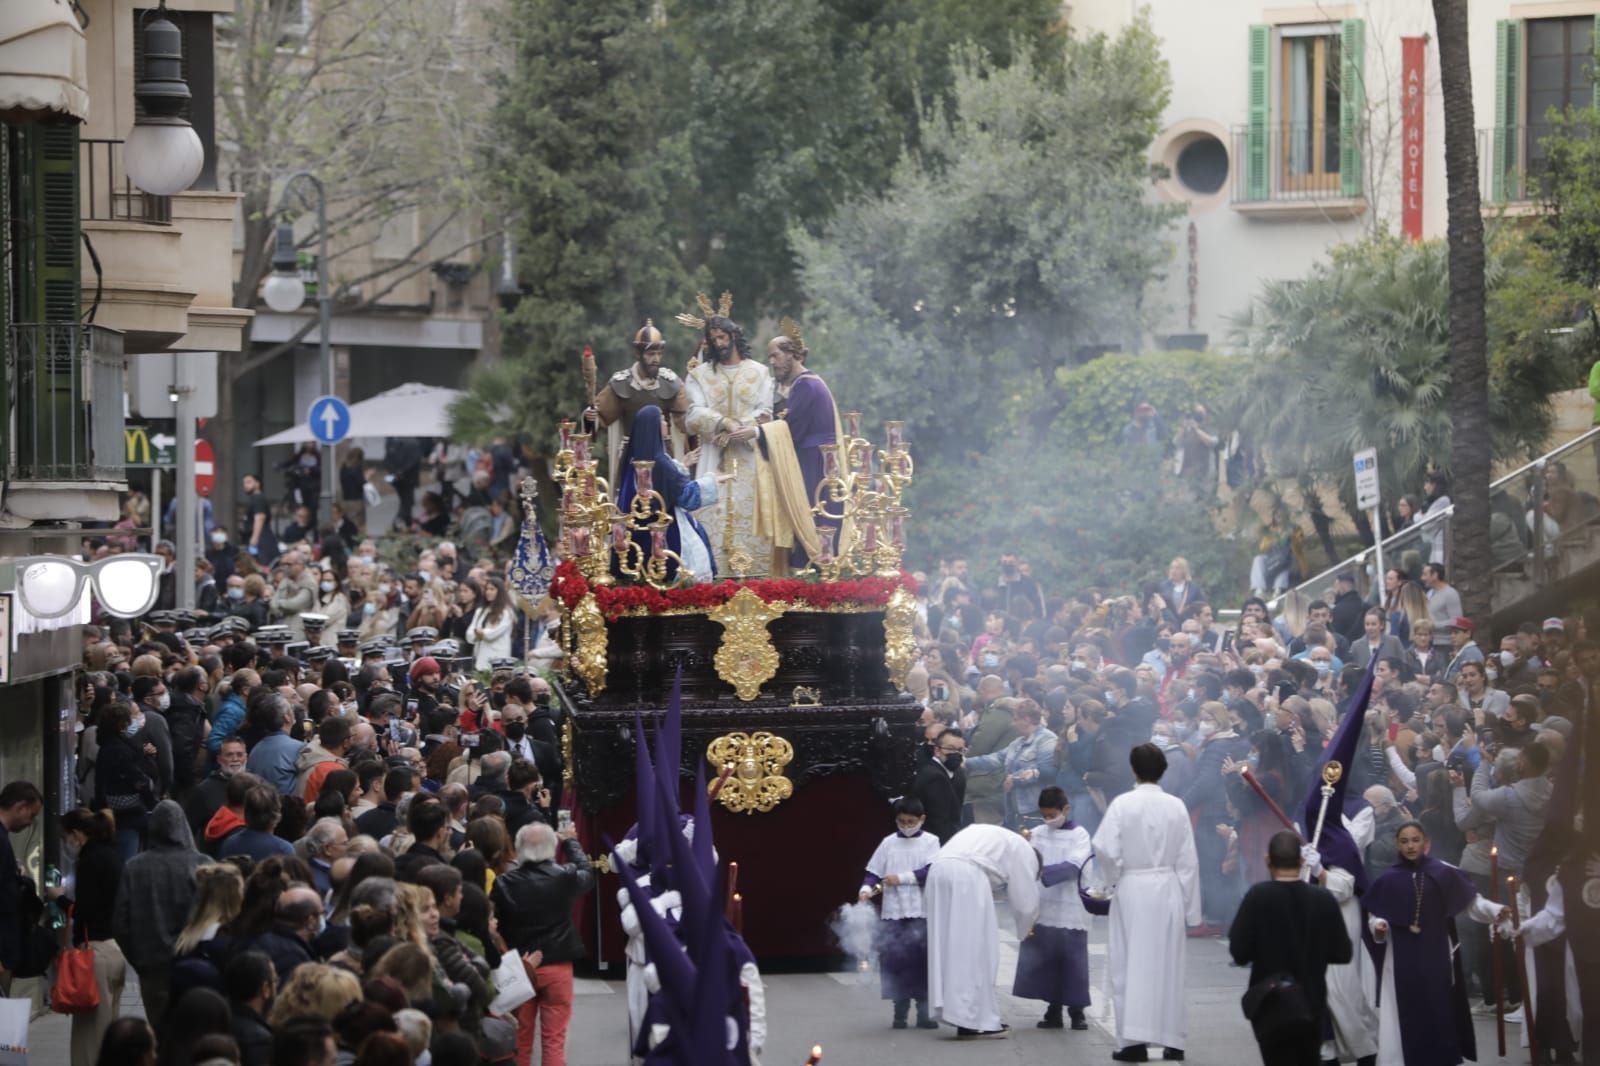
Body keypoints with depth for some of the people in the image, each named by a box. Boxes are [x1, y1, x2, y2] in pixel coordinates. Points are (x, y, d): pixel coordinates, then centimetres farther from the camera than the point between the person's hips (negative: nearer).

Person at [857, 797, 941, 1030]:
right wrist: (866, 888, -11)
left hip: (921, 913, -2)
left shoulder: (930, 842, 2)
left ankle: (924, 1013, 6)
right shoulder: (889, 843, 8)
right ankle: (900, 1012, 10)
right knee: (896, 963, 1)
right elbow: (874, 872, 8)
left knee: (922, 963, -1)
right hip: (893, 914, 2)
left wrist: (902, 878, -15)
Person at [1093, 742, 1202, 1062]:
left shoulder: (1122, 804, -8)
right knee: (1167, 964, 9)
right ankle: (1171, 1040, 10)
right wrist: (1190, 906, 7)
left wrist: (1113, 879, 6)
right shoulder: (1176, 807, -2)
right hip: (1168, 889, 2)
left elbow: (1106, 849, -14)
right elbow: (1188, 859, 0)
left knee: (1131, 964, 3)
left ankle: (1132, 1040, -2)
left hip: (1133, 890, -2)